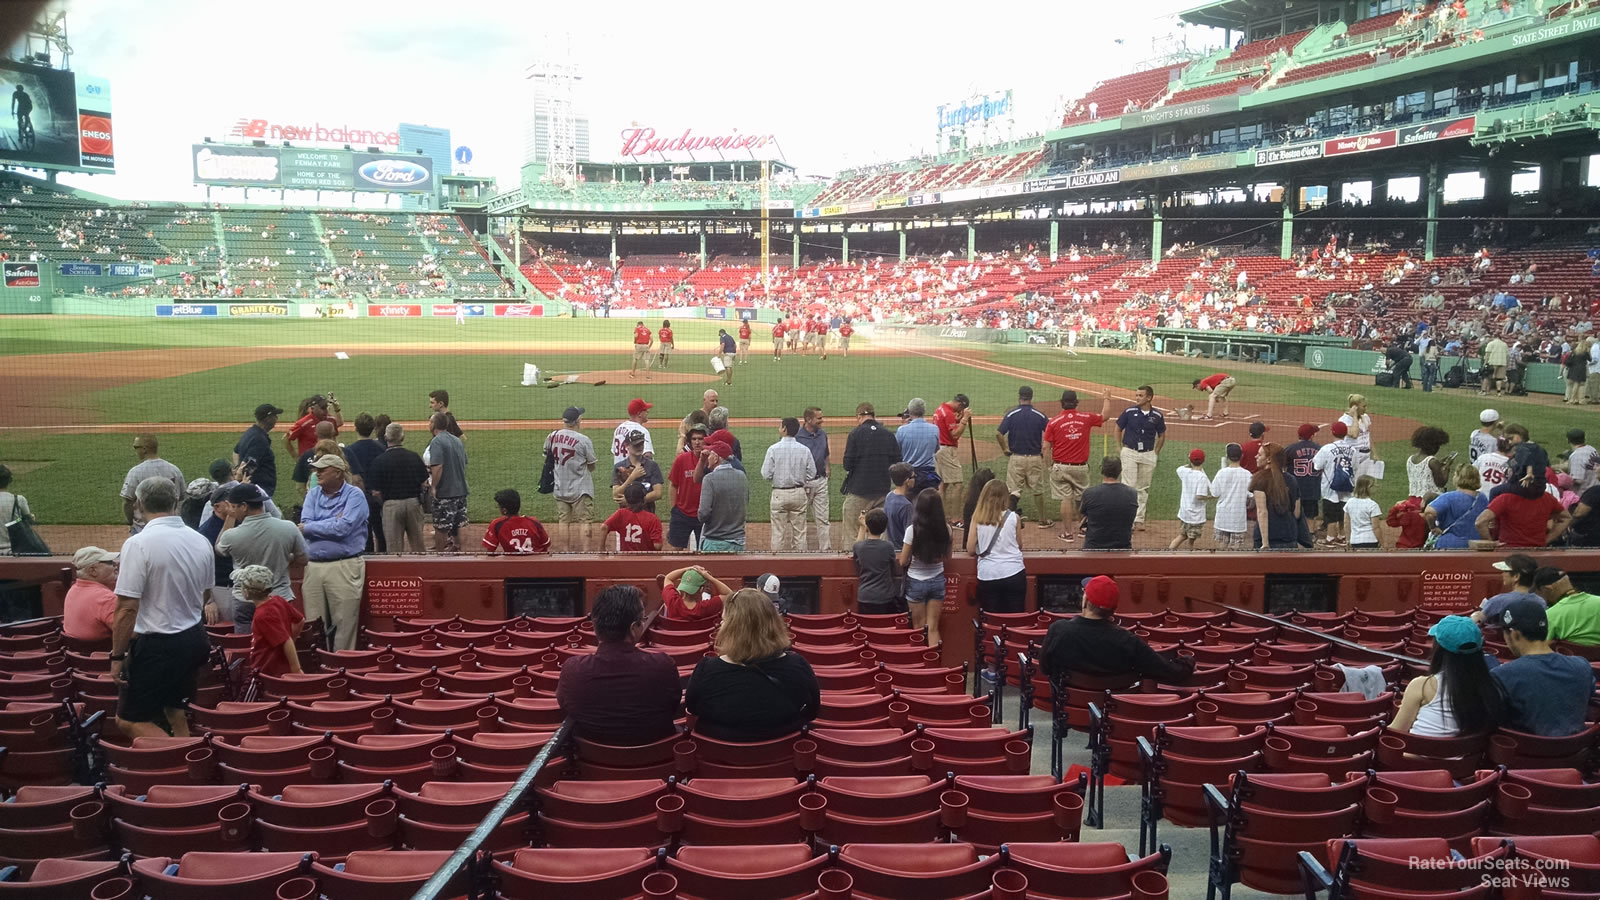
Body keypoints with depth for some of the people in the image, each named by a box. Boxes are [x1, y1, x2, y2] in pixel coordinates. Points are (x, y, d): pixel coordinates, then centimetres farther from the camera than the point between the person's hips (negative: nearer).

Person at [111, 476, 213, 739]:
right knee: (176, 712, 19)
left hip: (156, 646, -7)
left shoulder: (138, 544, -18)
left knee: (129, 720, 3)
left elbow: (127, 608, -20)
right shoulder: (200, 541, 3)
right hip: (194, 638, 7)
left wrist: (117, 656, -11)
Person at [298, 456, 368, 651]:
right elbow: (305, 526, 2)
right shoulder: (312, 495, 15)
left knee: (344, 626, -4)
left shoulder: (354, 495, -2)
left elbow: (343, 528, -14)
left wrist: (309, 527, -2)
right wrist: (333, 522, -6)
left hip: (344, 567, -5)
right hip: (313, 567, 5)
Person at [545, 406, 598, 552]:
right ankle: (584, 551, -5)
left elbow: (547, 454, 13)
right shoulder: (584, 440, -16)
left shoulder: (553, 436, -2)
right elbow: (592, 466, -7)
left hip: (560, 488, 5)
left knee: (564, 521, 13)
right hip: (581, 489, -5)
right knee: (585, 521, 0)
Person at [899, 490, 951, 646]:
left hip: (916, 582, -2)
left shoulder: (913, 529, -18)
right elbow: (947, 556, 6)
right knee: (933, 628, 9)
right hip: (937, 580, 2)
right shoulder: (945, 528, -9)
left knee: (918, 628, 10)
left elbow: (903, 562, -11)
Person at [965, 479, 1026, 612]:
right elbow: (1020, 545, 10)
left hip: (987, 576, 0)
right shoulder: (1013, 517, -2)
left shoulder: (977, 518, -2)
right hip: (1013, 574, 0)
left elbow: (970, 549, 2)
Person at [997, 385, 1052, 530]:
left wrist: (1005, 450, 0)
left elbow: (998, 434, -13)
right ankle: (1043, 520, 22)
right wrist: (1043, 451, 5)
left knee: (1014, 490, 6)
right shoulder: (1040, 415, -3)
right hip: (1035, 458, 1)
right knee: (1038, 490, 13)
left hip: (1015, 458, -1)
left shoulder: (1011, 414, -6)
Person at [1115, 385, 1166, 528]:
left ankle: (1139, 519, 18)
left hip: (1148, 455, 2)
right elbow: (1118, 429, 6)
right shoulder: (1129, 412, -6)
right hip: (1130, 453, -2)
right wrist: (1121, 448, 4)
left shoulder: (1157, 416, -3)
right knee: (1128, 486, -6)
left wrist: (1156, 453, 8)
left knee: (1143, 488, 9)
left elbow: (1162, 436, 11)